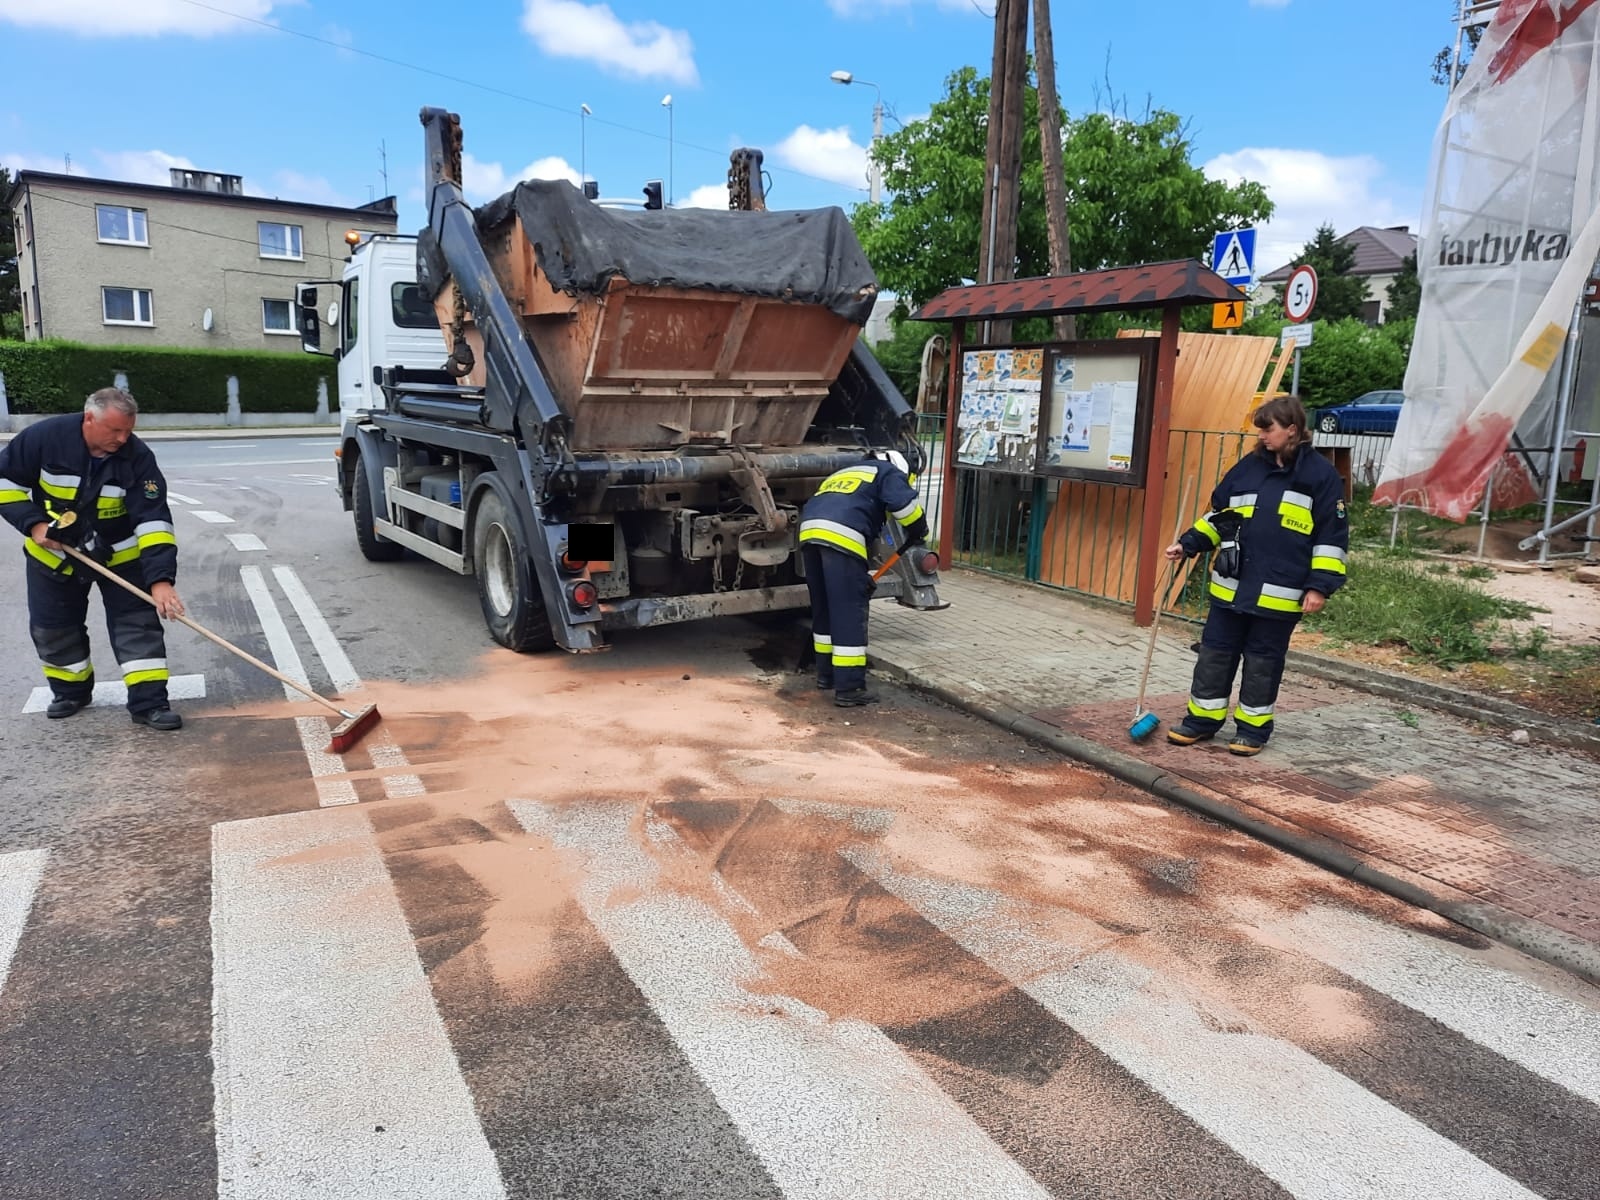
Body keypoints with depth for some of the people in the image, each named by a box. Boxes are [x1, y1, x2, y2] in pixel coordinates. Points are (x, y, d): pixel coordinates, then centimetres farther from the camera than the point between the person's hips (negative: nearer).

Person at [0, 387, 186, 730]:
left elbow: (153, 520, -28)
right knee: (52, 628, 11)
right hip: (53, 553, 1)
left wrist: (160, 579, -36)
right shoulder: (45, 437, -21)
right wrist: (33, 523, -21)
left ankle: (148, 702, -5)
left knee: (138, 622, -8)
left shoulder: (137, 457, -23)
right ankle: (70, 690, 32)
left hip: (119, 555, -1)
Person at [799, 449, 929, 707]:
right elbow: (905, 504, -3)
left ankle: (826, 673, 31)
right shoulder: (888, 472, 18)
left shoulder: (843, 475, 40)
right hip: (841, 535, -7)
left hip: (810, 530, 8)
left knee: (823, 607, 20)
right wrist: (918, 535, 17)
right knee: (850, 613, -4)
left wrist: (859, 576, 39)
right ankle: (849, 688, -5)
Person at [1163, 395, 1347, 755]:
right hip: (1231, 586, 4)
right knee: (1215, 654, 8)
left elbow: (1333, 534, -4)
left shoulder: (1321, 474, -5)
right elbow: (1218, 514, 15)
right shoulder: (1249, 466, 7)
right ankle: (1202, 720, 21)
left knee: (1263, 662, 7)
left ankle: (1253, 728, 22)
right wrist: (1188, 544, 3)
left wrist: (1320, 586, -9)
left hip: (1279, 593, -4)